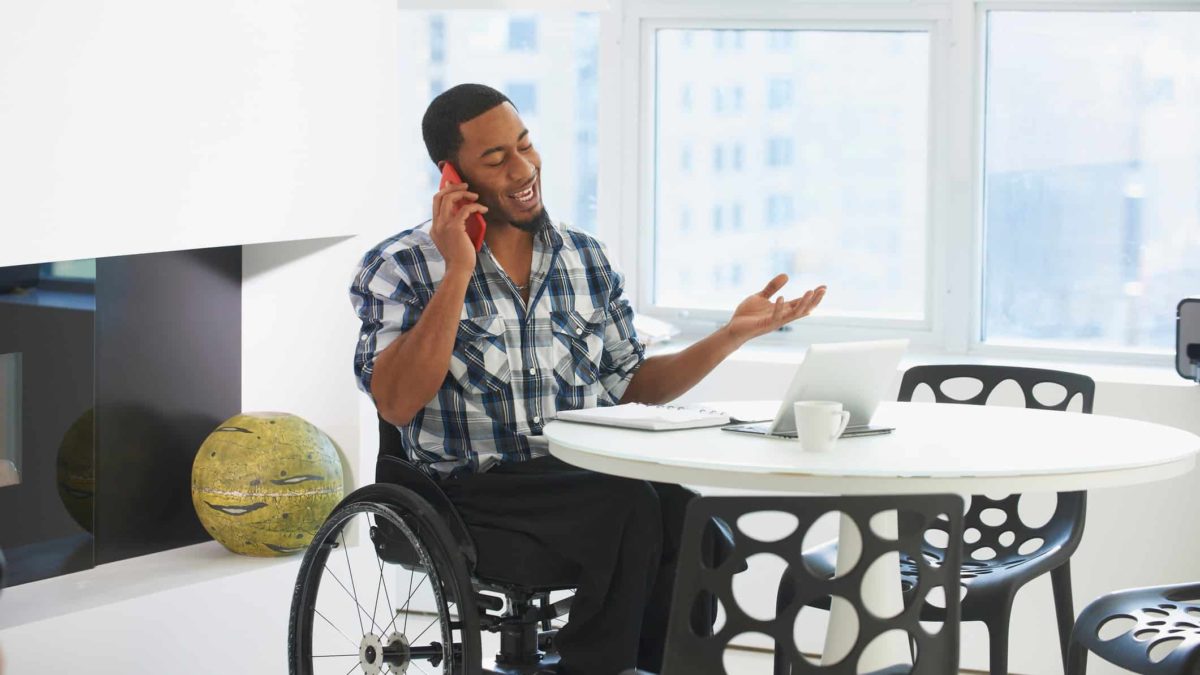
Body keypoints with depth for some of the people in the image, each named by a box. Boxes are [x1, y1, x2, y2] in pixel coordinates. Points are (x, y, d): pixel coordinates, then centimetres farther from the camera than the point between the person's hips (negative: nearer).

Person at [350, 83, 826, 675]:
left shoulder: (586, 259, 15)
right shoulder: (400, 267, 1)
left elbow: (630, 387, 20)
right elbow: (397, 403, -13)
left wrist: (735, 333, 8)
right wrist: (458, 275, -15)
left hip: (586, 480, 4)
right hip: (476, 489, -4)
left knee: (686, 511, -28)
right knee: (632, 509, -32)